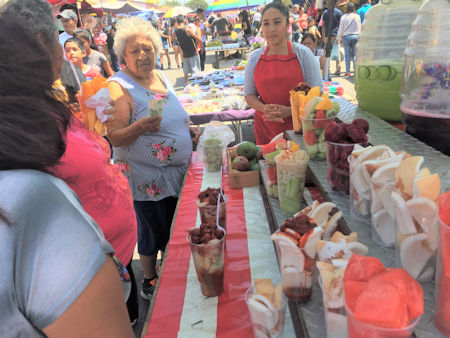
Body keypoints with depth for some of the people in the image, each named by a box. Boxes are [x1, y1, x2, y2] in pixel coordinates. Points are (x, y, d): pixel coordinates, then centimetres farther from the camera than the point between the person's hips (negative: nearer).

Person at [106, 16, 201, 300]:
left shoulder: (161, 77, 7)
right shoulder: (119, 87, -14)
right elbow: (115, 138, -21)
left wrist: (189, 129, 3)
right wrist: (141, 127, -38)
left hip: (178, 171, 7)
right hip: (147, 177, -7)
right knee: (153, 232, 9)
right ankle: (150, 281, 34)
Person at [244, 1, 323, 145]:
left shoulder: (303, 53, -2)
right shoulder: (255, 57, 4)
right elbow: (249, 95, 7)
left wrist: (289, 111, -18)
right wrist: (264, 108, -14)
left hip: (298, 127, -1)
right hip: (264, 126, 2)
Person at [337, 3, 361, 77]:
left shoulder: (343, 17, -2)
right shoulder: (357, 16, 0)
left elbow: (341, 29, 1)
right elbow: (360, 28, 5)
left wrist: (339, 38, 10)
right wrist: (359, 36, 16)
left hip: (346, 37, -1)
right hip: (356, 36, 1)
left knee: (347, 55, 3)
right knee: (355, 54, 6)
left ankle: (347, 71, 1)